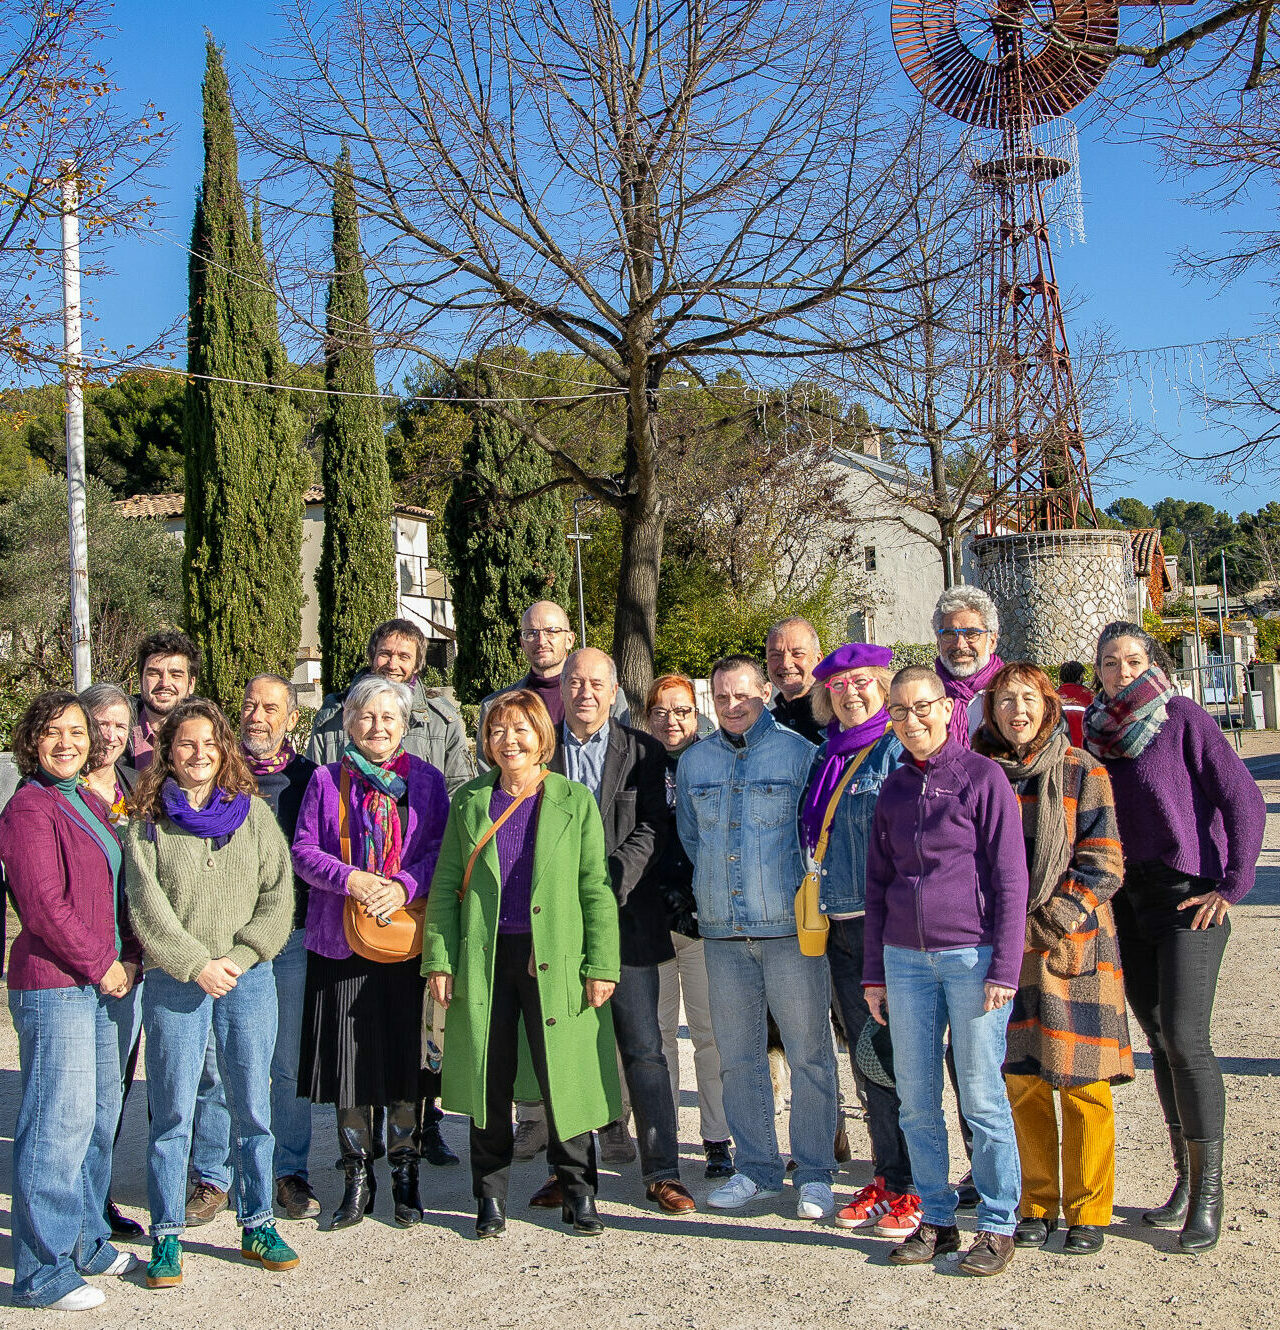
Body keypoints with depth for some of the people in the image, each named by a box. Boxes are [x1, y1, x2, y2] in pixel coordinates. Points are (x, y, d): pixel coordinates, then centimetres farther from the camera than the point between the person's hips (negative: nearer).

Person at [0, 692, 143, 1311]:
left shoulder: (91, 804, 14)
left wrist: (129, 958, 5)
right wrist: (101, 966, -11)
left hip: (108, 982, 9)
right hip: (55, 987, -9)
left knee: (99, 1116, 15)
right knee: (60, 1122, -4)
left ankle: (86, 1241, 29)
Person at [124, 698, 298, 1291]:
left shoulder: (253, 811, 6)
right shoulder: (148, 820, 2)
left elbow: (278, 894, 2)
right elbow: (146, 906, -5)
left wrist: (238, 958, -8)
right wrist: (196, 964, -12)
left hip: (248, 978, 2)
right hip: (173, 981, -1)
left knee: (252, 1108, 8)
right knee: (172, 1113, 4)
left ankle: (257, 1226, 21)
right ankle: (166, 1237, 16)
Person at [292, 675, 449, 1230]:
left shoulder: (426, 780, 6)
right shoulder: (326, 780, 6)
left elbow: (441, 849, 2)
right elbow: (303, 850, 2)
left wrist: (405, 886, -16)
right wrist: (349, 879, -15)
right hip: (339, 938, 0)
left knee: (405, 1055, 3)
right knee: (348, 1055, 4)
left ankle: (404, 1172, 19)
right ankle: (357, 1178, 18)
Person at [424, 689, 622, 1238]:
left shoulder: (575, 801, 2)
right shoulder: (469, 801, 8)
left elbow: (597, 889, 1)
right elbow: (445, 886, 8)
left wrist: (601, 965, -5)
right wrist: (439, 960, 1)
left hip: (554, 960, -2)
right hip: (483, 959, 2)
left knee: (564, 1078, 1)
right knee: (489, 1080, 7)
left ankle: (578, 1193, 19)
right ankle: (491, 1199, 22)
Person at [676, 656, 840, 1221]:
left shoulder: (799, 753, -2)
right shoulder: (693, 761, 10)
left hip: (791, 926, -4)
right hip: (722, 929, 4)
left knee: (809, 1052, 1)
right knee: (737, 1055, 10)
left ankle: (814, 1174, 12)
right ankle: (755, 1168, 23)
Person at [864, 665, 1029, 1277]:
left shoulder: (982, 777, -3)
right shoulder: (892, 788, 11)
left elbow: (1010, 878, -5)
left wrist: (1005, 969, -11)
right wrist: (873, 970, 12)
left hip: (971, 955, -5)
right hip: (905, 958, 5)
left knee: (982, 1096, 0)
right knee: (915, 1099, 7)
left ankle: (998, 1225, 14)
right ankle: (935, 1219, 20)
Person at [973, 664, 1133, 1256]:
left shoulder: (1082, 773, -1)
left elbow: (1102, 865, -5)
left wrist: (1049, 919, -13)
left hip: (1075, 946, -2)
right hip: (1004, 947, 2)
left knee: (1081, 1083, 0)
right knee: (1020, 1082, 6)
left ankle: (1087, 1212, 14)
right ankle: (1036, 1206, 20)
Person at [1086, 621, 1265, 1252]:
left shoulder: (1183, 717, -6)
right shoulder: (1096, 730, 9)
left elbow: (1244, 800, -9)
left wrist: (1232, 887, -11)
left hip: (1189, 896, -5)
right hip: (1126, 902, 5)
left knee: (1184, 1038, -11)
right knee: (1158, 1040, 8)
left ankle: (1209, 1192, 0)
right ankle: (1186, 1180, 19)